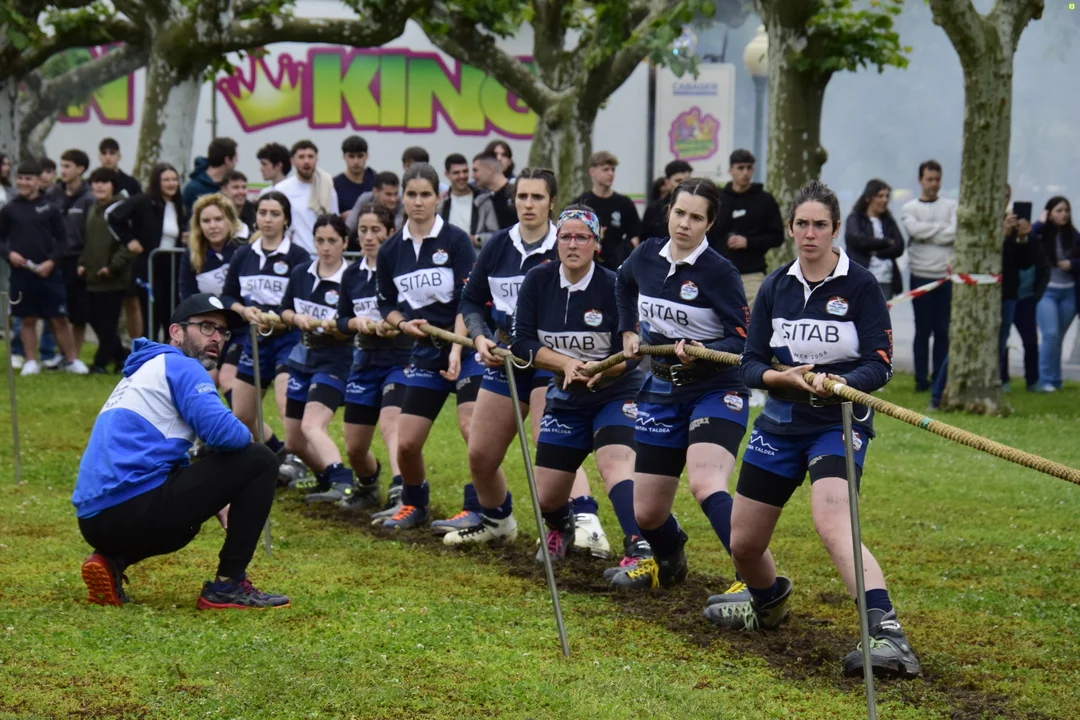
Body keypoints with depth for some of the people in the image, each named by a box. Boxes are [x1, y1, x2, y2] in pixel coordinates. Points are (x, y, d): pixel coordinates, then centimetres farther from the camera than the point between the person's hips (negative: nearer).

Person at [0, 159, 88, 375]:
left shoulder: (49, 208, 2)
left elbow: (62, 240, 4)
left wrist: (51, 261, -10)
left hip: (48, 273, -1)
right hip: (20, 273, 1)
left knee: (59, 318, 1)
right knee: (27, 319, 7)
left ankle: (71, 360, 10)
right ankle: (31, 362, 15)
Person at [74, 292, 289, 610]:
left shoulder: (145, 372, 28)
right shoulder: (181, 367, -1)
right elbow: (224, 433, -16)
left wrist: (216, 501, 27)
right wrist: (248, 437, 7)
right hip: (134, 509, -10)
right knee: (260, 461, -2)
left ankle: (113, 562, 12)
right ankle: (228, 585, -1)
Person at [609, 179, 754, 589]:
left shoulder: (719, 272, -15)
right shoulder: (647, 255, 1)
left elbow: (743, 341, -18)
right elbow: (623, 285, 27)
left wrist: (702, 352, -34)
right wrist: (629, 332, 18)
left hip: (715, 391, -6)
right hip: (661, 392, 6)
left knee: (705, 486, -31)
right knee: (646, 512, 9)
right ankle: (667, 562, 43)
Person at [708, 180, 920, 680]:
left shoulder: (860, 286, -7)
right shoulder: (775, 287, 5)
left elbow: (879, 366, -11)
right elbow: (750, 364, 3)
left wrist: (839, 382, -31)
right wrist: (785, 377, -19)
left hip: (839, 424, -5)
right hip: (780, 425, 5)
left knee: (831, 522, -32)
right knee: (743, 543, 12)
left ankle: (887, 635, -41)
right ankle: (767, 603, 47)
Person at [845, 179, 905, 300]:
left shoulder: (889, 222, 16)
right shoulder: (855, 219, 4)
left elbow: (898, 247, 3)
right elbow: (856, 240, -15)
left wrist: (876, 252, -11)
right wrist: (886, 242, -6)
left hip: (885, 281, 4)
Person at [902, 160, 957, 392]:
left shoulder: (951, 206, 9)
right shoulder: (910, 208, 7)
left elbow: (956, 233, -7)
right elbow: (915, 229, -13)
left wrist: (927, 234, -12)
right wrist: (942, 227, -8)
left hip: (947, 276, 1)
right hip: (921, 277, -1)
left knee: (943, 331, 4)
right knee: (923, 331, 1)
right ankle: (921, 379, 5)